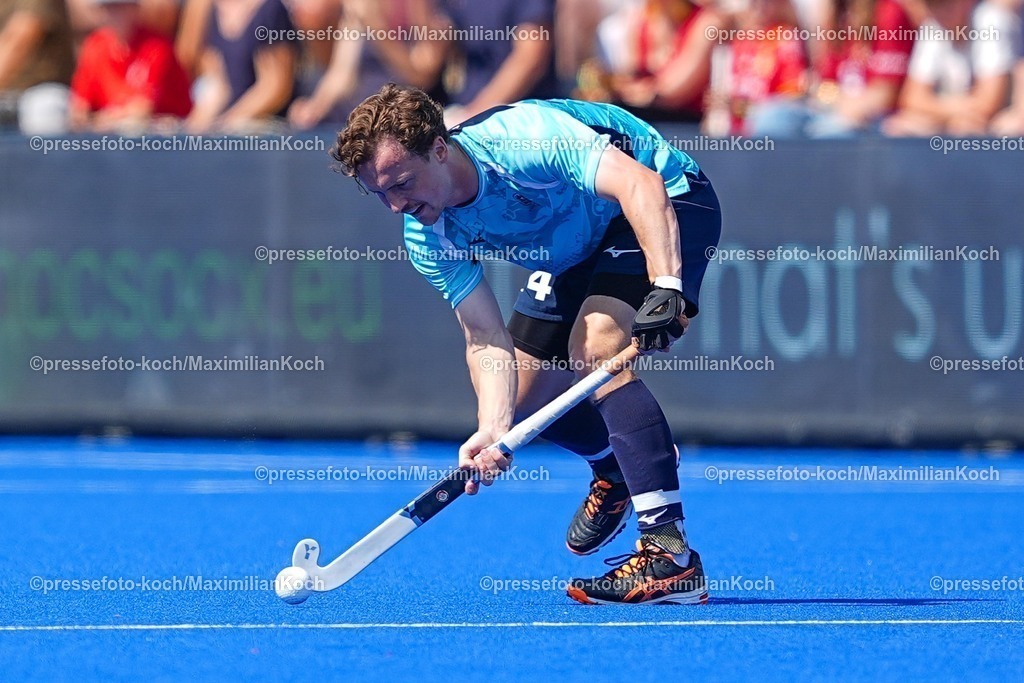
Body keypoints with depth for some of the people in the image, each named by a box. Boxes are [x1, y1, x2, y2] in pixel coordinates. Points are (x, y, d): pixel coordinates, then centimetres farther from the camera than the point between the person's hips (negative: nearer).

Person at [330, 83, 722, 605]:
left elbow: (640, 183, -44)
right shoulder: (429, 238, -14)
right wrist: (493, 429, -34)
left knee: (593, 351, -29)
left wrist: (665, 285, -57)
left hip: (666, 208, -8)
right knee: (523, 396, 6)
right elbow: (486, 339, -16)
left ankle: (670, 555, -33)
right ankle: (615, 466, 39)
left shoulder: (522, 138, -35)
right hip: (578, 248, 8)